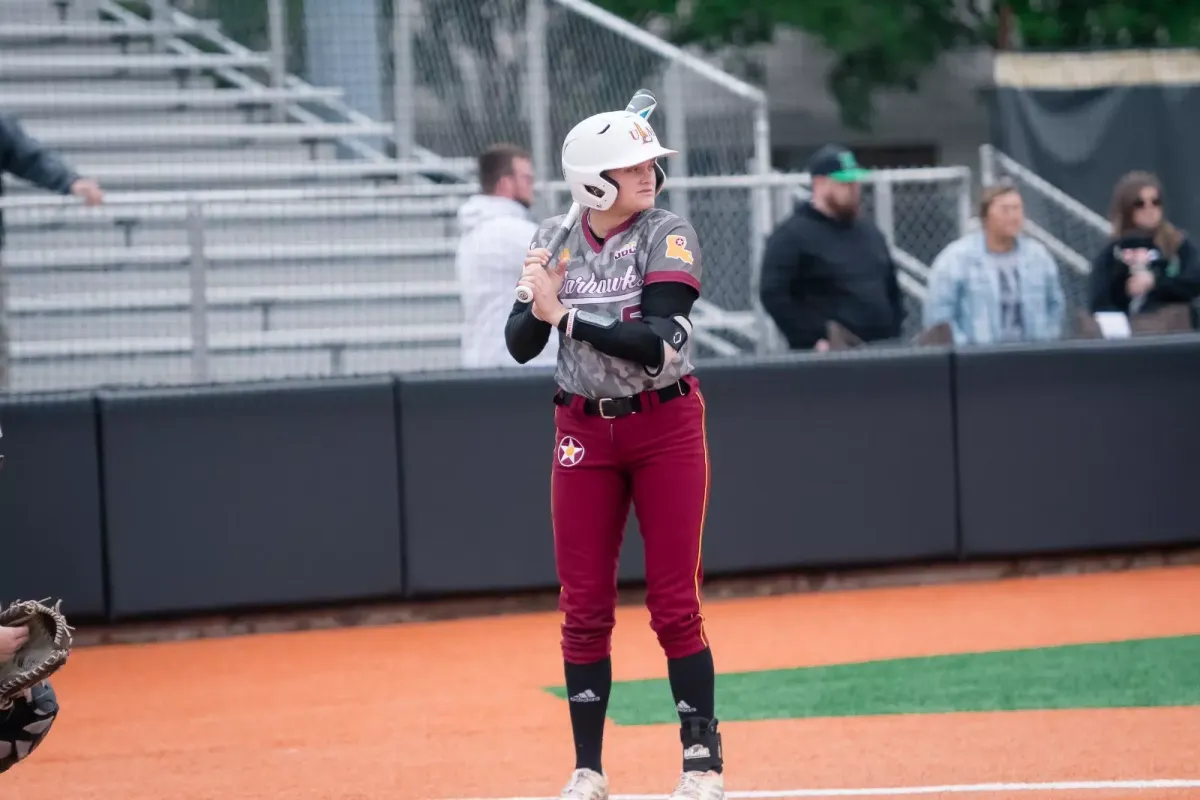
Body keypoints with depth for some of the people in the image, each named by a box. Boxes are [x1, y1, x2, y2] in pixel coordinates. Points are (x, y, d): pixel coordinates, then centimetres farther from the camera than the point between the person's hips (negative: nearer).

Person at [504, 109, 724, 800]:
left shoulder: (668, 236, -9)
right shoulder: (555, 241, 2)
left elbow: (656, 342, -20)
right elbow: (520, 346, 3)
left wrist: (567, 315, -22)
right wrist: (538, 306, -17)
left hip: (666, 426, -3)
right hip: (585, 432, 3)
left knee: (675, 604, -4)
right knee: (584, 608, 2)